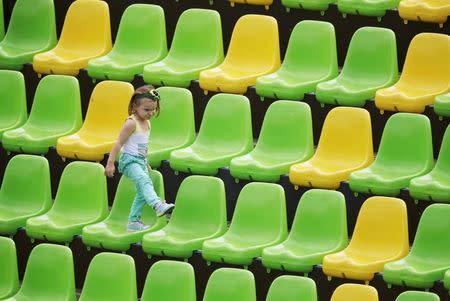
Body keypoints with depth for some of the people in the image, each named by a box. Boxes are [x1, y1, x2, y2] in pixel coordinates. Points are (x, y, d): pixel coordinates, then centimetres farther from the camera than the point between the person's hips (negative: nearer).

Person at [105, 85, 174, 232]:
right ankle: (158, 205, -53)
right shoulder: (131, 123, -15)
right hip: (129, 160, -9)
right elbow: (118, 143, -16)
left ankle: (134, 222, 18)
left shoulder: (147, 123, 12)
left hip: (140, 161, 9)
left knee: (142, 193, 9)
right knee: (145, 181, -31)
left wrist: (145, 163, 29)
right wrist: (110, 163, -19)